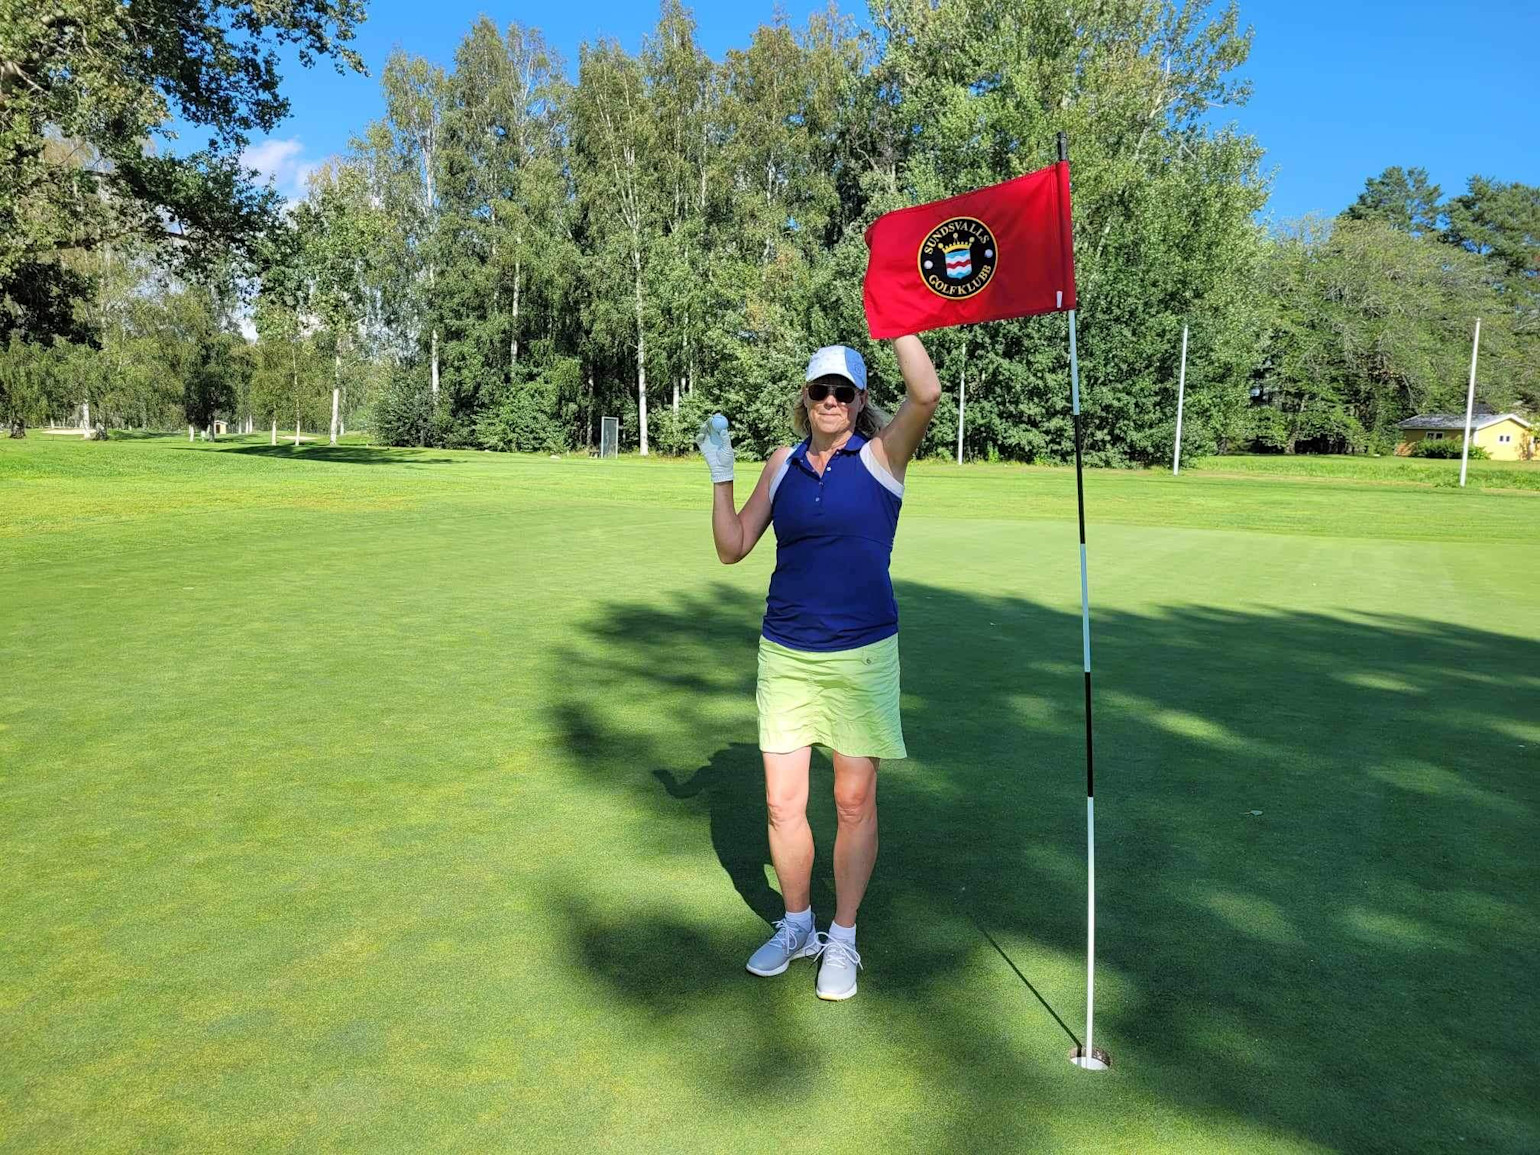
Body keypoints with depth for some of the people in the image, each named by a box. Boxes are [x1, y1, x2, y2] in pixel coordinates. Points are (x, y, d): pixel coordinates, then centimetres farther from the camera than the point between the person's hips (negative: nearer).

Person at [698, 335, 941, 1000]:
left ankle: (843, 939, 25)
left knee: (855, 805, 6)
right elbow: (733, 548, 9)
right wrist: (720, 475, 1)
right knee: (783, 805, 5)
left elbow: (927, 394, -24)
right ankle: (796, 926, 29)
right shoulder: (783, 463, 6)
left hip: (861, 656, -3)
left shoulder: (882, 453, -4)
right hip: (785, 654, 3)